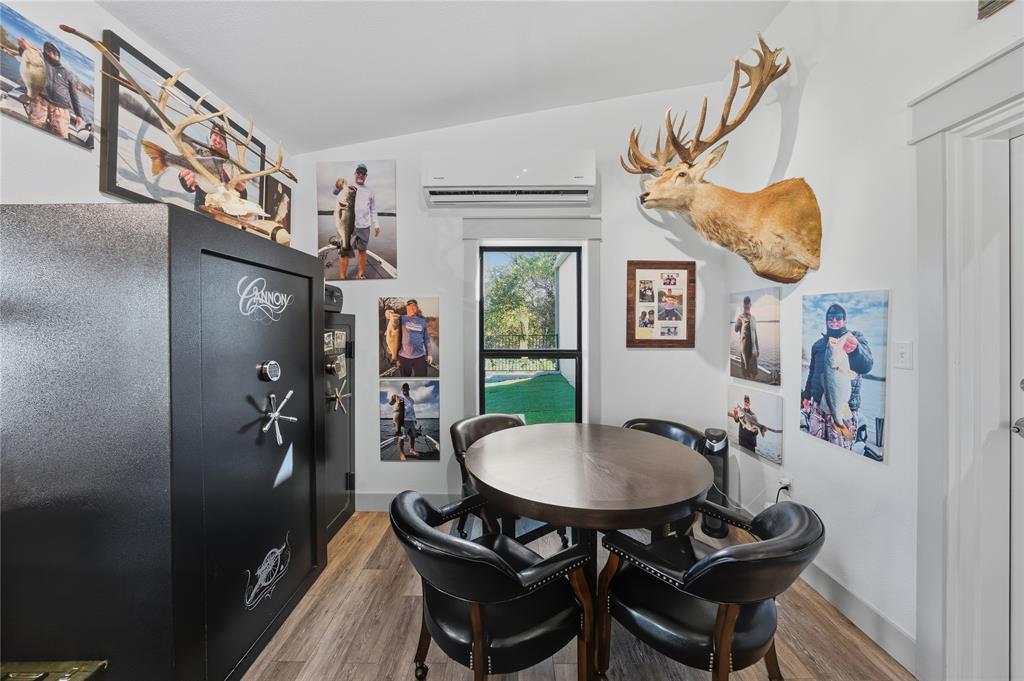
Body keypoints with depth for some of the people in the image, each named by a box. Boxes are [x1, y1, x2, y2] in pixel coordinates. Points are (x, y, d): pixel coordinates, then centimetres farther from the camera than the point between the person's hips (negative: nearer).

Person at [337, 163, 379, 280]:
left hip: (364, 226, 3)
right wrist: (338, 184, -32)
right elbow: (335, 192, -10)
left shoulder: (370, 191, 17)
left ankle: (361, 275, 18)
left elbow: (373, 210, 18)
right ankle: (342, 277, -1)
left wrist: (376, 225, 8)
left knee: (362, 251, 8)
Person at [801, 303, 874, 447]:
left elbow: (866, 366, -24)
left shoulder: (856, 338, -4)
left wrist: (855, 349, -44)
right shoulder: (818, 344, 11)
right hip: (818, 405, 5)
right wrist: (807, 395, 24)